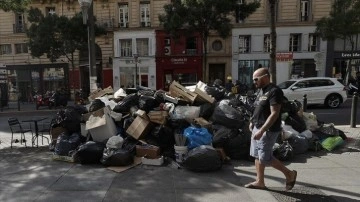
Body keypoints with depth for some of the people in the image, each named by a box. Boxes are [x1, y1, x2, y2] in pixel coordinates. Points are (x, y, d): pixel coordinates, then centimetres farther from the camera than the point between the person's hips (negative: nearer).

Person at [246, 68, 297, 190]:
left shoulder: (274, 91, -18)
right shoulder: (261, 90, 11)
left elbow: (274, 114, -24)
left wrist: (262, 130, -28)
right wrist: (252, 121, 14)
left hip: (268, 130, -9)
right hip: (257, 128, 9)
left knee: (265, 158, -2)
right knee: (257, 156, 13)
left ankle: (289, 174, 19)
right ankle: (260, 182, 25)